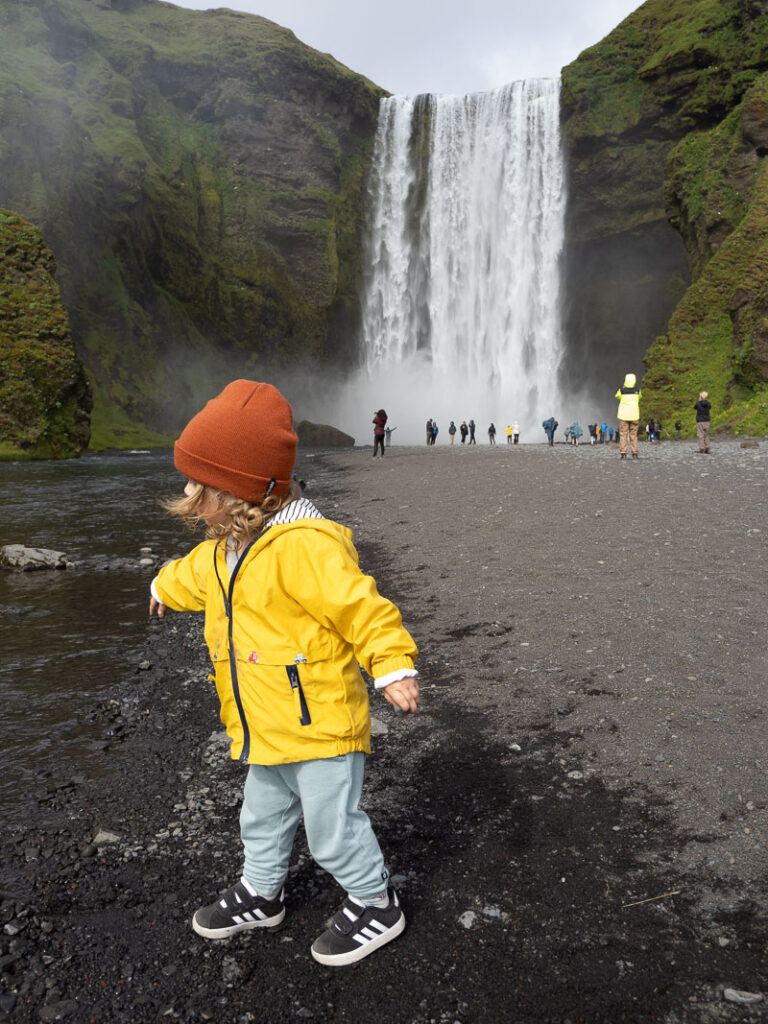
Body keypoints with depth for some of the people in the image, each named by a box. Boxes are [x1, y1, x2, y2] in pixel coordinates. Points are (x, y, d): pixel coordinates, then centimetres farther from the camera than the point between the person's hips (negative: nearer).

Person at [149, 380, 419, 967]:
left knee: (332, 828, 9)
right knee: (263, 818, 27)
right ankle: (261, 894, 51)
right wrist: (166, 587, 46)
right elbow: (199, 574, 27)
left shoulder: (303, 546, -29)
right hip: (268, 730, 9)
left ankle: (376, 905, 33)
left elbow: (361, 606, -29)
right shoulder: (228, 547, 4)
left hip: (321, 723, -9)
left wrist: (393, 667, -32)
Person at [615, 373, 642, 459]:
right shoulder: (637, 390, -1)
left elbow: (617, 396, 15)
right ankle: (634, 453, 3)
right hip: (634, 416, 1)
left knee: (623, 435, 1)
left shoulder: (622, 390, -5)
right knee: (633, 435, 7)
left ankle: (623, 453, -7)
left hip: (623, 416, -1)